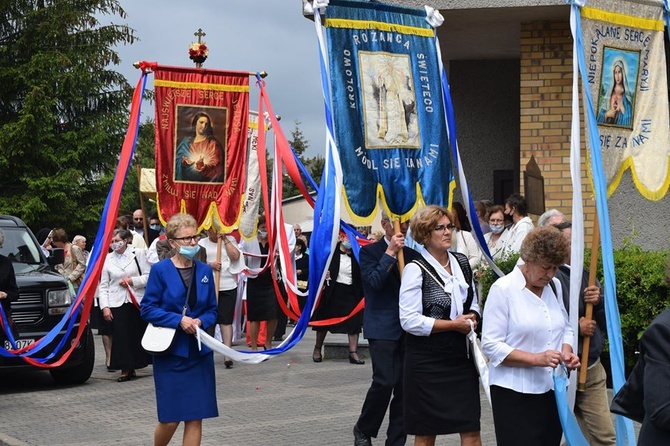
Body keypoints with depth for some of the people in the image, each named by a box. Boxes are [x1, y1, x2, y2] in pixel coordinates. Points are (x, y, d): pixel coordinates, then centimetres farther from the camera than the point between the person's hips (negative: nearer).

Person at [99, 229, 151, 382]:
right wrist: (105, 307, -1)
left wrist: (132, 281, -10)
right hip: (117, 304, 0)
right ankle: (126, 369, -1)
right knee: (121, 336, -6)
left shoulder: (138, 254, 3)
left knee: (138, 334, 1)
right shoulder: (107, 260, 8)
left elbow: (149, 276, 2)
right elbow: (103, 286, 7)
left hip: (137, 301, 0)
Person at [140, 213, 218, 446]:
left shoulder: (205, 271, 5)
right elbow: (147, 308, -7)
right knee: (170, 418, 0)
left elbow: (212, 310, 11)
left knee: (195, 417, 2)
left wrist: (200, 321, -10)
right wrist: (179, 320, -17)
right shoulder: (160, 270, -6)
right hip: (171, 351, -3)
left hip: (199, 351, 3)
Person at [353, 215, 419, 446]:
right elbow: (373, 282, -16)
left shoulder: (411, 253, 13)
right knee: (385, 382, -13)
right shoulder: (370, 251, -1)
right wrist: (390, 252, -16)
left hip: (408, 327, 5)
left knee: (405, 386, 3)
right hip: (382, 326, -5)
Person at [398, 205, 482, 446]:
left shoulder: (461, 262, 9)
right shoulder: (416, 270, -10)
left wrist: (472, 317, -2)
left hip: (460, 354, 5)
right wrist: (454, 324, -15)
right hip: (427, 360, -5)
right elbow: (410, 320, -16)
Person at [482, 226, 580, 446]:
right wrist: (536, 359, -21)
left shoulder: (555, 286, 12)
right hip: (515, 394, -6)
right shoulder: (503, 289, -8)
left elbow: (566, 329, 23)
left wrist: (566, 352, 0)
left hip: (552, 389, 6)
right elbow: (491, 345, -13)